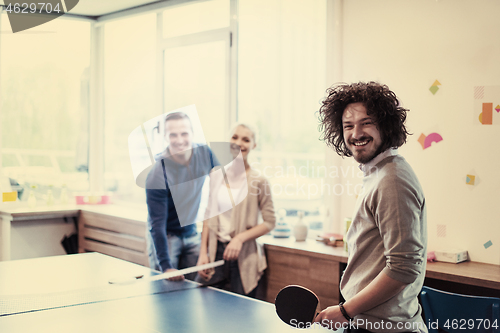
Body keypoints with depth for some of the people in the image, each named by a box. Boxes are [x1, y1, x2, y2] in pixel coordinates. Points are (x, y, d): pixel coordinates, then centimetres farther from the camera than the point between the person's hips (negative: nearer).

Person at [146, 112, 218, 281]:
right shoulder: (157, 173, -26)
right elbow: (157, 224, -25)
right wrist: (165, 266, -31)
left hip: (192, 234, 5)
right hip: (165, 236, -5)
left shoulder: (204, 153, -11)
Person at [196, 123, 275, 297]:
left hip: (244, 257, -3)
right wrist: (203, 253, 5)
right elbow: (208, 217, 11)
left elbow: (269, 222, -3)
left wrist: (240, 238, -15)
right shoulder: (216, 176, 7)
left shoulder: (258, 181, -6)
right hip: (216, 252, 4)